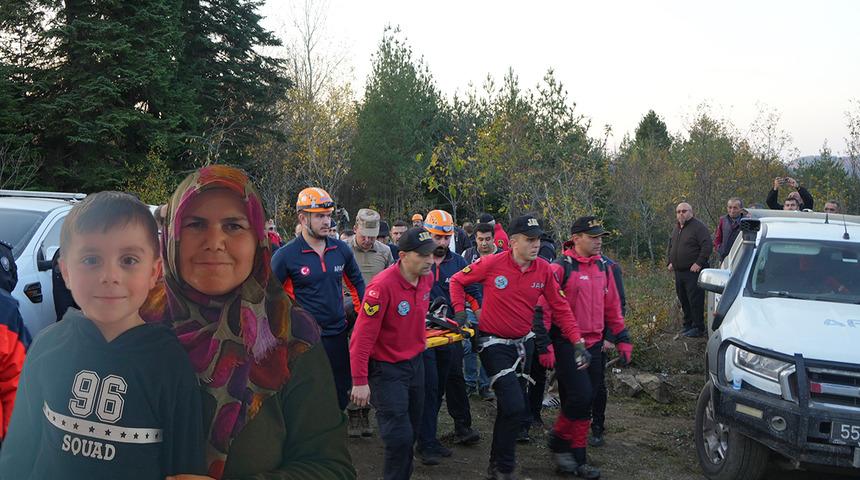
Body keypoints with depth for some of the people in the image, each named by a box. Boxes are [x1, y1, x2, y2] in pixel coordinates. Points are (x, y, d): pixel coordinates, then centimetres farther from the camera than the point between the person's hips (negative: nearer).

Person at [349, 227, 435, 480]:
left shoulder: (427, 278, -4)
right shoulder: (383, 286, -26)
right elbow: (363, 336, -23)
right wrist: (360, 381, -22)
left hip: (415, 362, 7)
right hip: (387, 369, -7)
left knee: (411, 432, 17)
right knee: (399, 437, -8)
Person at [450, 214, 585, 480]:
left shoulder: (544, 269, -8)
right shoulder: (492, 264, -18)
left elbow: (560, 308, -1)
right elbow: (457, 281, -3)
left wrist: (577, 340, -9)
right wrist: (460, 311, -13)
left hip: (523, 343, 5)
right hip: (494, 344, -5)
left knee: (514, 409, 17)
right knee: (514, 407, -15)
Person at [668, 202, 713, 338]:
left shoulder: (698, 227, -9)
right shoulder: (676, 228, 17)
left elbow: (707, 246, -15)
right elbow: (671, 246, 29)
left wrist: (699, 263, -19)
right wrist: (670, 262, 17)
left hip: (693, 272, -8)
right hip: (679, 271, 8)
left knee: (695, 300, -7)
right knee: (683, 300, 13)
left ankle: (698, 328, -1)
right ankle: (688, 324, 23)